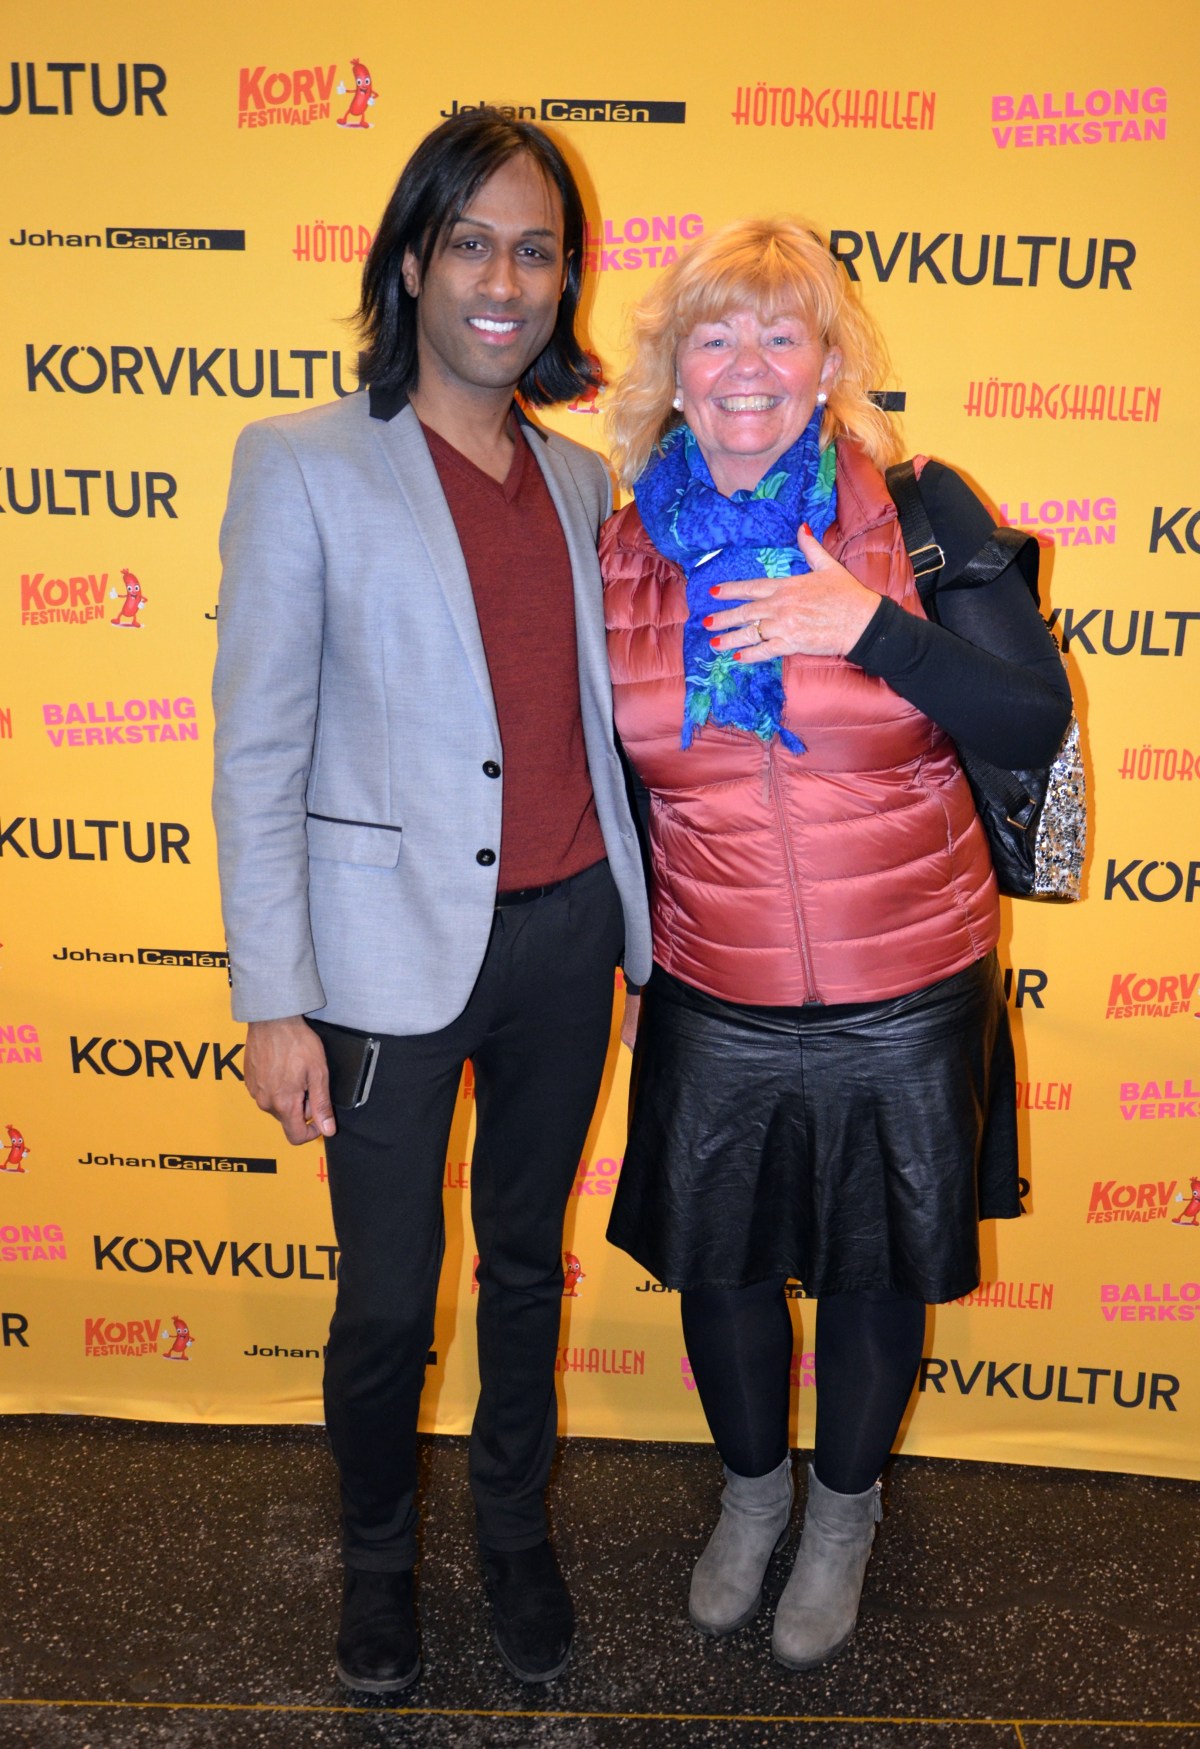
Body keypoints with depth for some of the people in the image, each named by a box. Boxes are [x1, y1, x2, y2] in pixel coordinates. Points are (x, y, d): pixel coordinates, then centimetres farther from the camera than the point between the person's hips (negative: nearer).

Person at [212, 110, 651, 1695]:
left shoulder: (578, 478, 8)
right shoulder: (302, 464, -6)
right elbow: (258, 751, -8)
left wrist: (643, 912, 11)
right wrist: (273, 1000, -12)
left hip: (569, 928, 4)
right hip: (396, 947, -4)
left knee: (528, 1260, 19)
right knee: (389, 1299, 9)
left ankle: (515, 1532, 43)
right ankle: (377, 1557, 40)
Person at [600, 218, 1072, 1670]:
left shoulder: (919, 510, -10)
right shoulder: (625, 548, -2)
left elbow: (1035, 725, -13)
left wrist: (870, 625, -25)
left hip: (908, 1001, -2)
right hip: (714, 1006, 2)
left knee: (876, 1274, 17)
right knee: (718, 1269, 18)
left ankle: (844, 1510, 48)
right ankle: (751, 1486, 50)